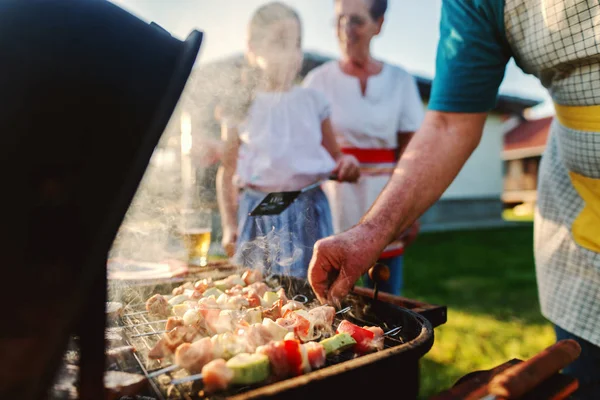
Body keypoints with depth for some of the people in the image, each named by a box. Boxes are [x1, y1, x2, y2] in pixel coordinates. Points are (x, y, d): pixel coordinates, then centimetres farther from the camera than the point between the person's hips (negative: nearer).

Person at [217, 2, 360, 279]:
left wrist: (346, 164, -8)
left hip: (309, 214, 2)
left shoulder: (312, 101, 5)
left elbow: (334, 157, 14)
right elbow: (227, 173, 5)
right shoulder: (241, 107, 0)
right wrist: (229, 226, 1)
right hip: (260, 214, -1)